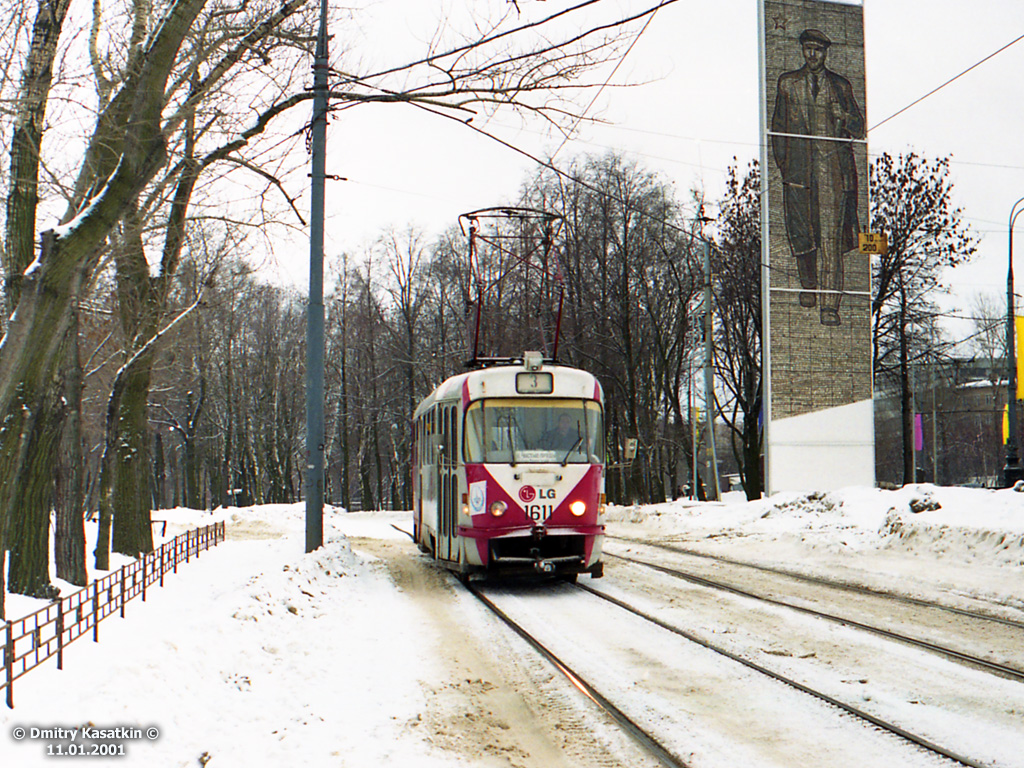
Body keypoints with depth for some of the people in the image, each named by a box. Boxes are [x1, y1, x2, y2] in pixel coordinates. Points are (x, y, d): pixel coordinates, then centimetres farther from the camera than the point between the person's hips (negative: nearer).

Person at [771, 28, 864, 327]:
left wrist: (843, 116, -9)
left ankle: (829, 305, -10)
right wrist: (783, 164, 6)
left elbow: (859, 128, 13)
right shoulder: (788, 83, 13)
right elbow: (778, 126, 15)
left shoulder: (841, 86, 12)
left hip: (833, 168, -1)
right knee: (801, 232, 2)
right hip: (799, 167, 1)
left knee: (831, 237, -8)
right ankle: (808, 286, 28)